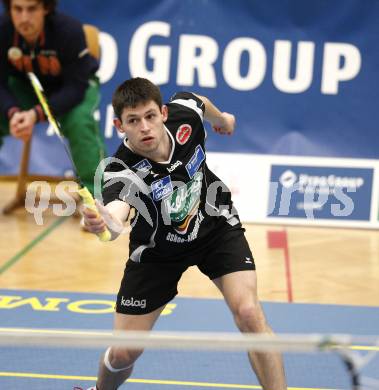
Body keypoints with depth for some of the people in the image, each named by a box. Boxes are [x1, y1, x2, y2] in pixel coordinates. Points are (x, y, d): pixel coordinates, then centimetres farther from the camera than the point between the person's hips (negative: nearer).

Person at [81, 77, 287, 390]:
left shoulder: (183, 113, -24)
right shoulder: (121, 172, -35)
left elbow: (200, 103, 3)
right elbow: (115, 215, -57)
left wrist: (222, 118, 25)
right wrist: (104, 223, -81)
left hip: (216, 226, 2)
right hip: (156, 249, -2)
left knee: (249, 314, -23)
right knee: (123, 353, 2)